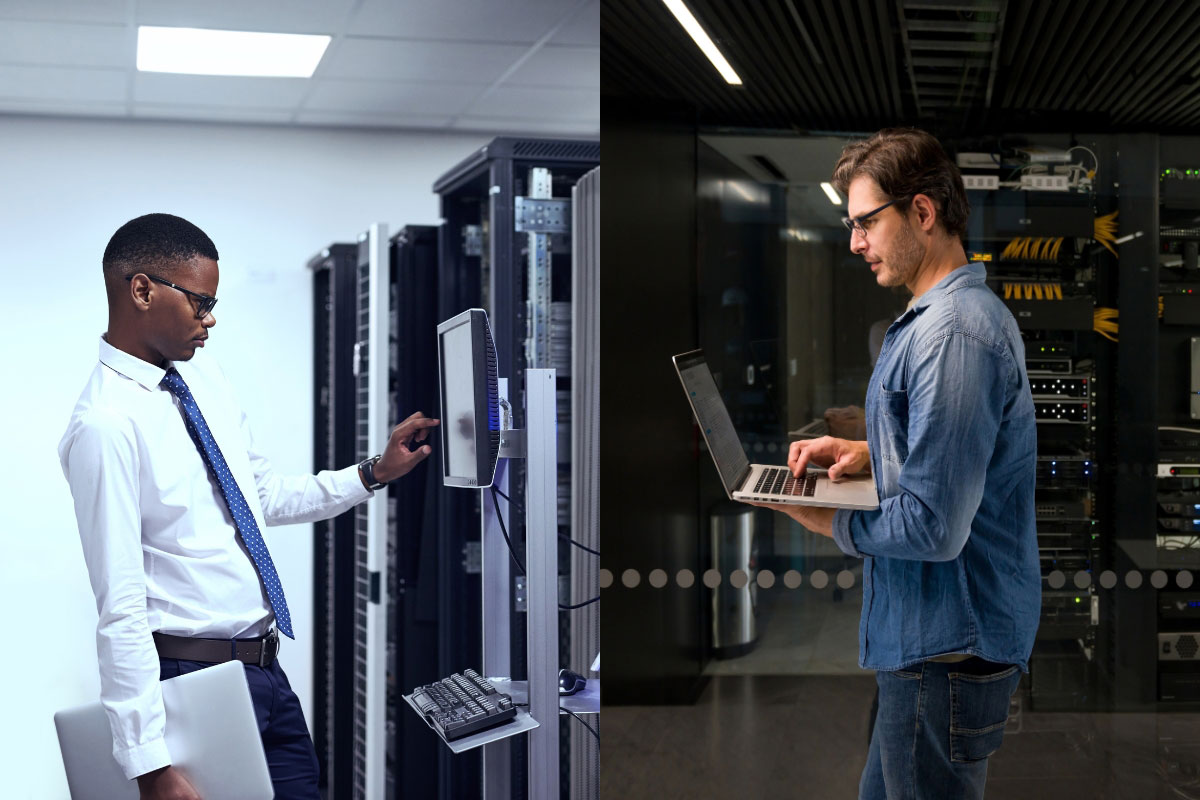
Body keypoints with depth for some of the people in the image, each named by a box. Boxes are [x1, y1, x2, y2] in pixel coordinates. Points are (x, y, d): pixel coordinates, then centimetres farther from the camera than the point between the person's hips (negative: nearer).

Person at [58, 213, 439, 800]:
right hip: (195, 680, -8)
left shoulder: (203, 377, 8)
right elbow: (121, 611, -21)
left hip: (266, 673, 8)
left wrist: (375, 473, 13)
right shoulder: (105, 426, -18)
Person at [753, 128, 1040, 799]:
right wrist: (866, 454, 10)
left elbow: (934, 529, -26)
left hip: (947, 654, -11)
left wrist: (833, 523, -9)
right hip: (940, 638, 11)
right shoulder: (971, 309, 13)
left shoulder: (951, 334, -23)